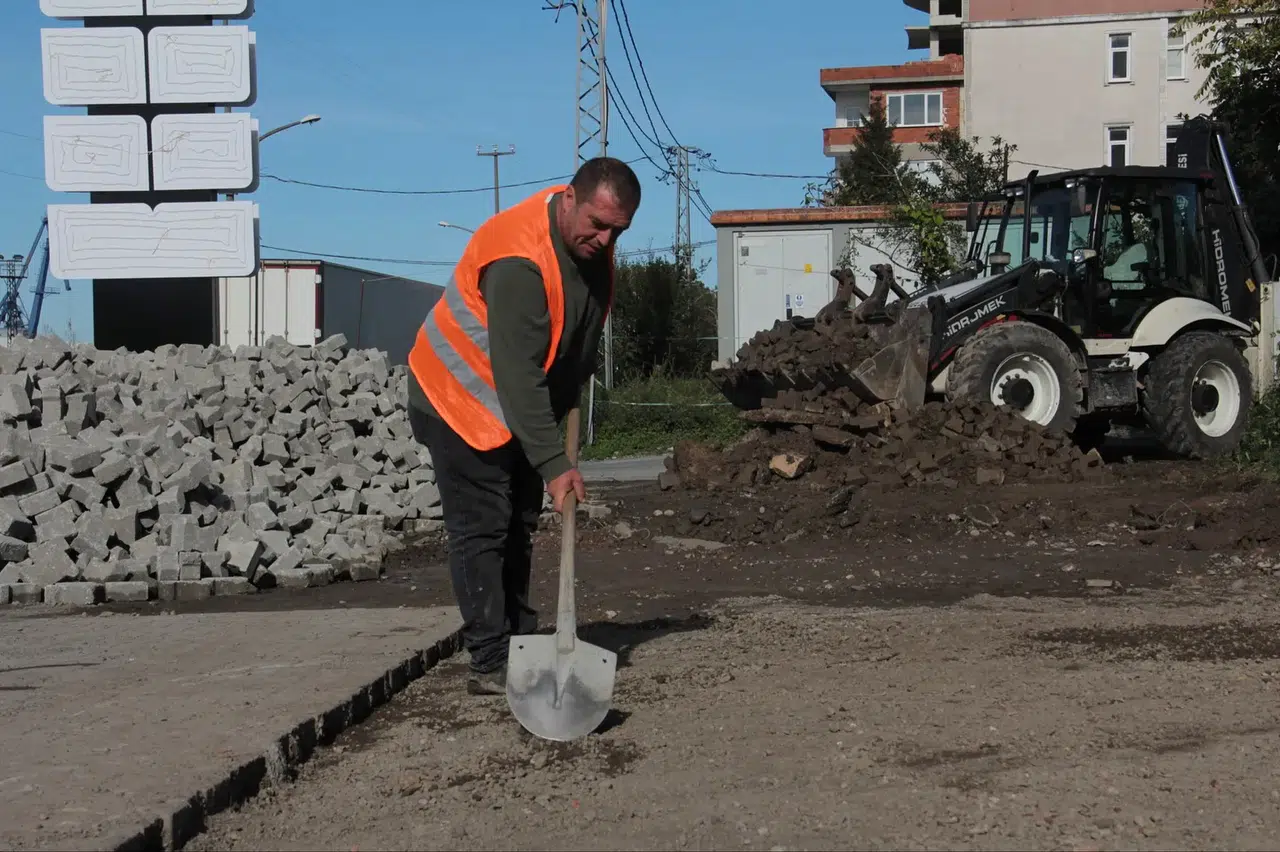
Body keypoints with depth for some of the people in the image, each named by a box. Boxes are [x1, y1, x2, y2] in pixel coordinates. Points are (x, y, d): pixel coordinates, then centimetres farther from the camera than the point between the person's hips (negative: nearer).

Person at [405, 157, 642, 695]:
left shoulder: (592, 242, -6)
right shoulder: (519, 260, -34)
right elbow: (518, 375, -36)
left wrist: (571, 397, 15)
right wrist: (554, 464, -37)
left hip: (525, 404, 9)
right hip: (461, 399, -9)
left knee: (518, 528, 12)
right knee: (481, 530, -9)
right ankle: (492, 665, -7)